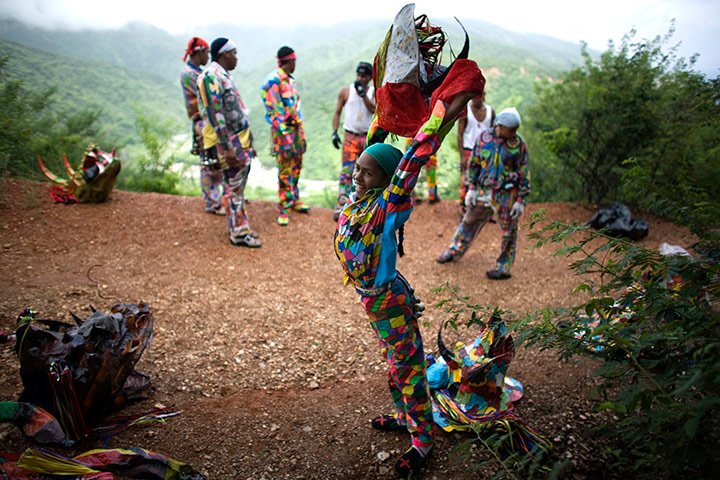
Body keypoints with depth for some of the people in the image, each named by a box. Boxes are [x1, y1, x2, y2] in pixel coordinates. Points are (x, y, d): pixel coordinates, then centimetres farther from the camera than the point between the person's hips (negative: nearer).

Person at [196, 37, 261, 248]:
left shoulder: (224, 75, 17)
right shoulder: (211, 77, -15)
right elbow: (216, 115, -21)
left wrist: (248, 142, 23)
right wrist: (227, 148, -23)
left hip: (241, 139, 10)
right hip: (229, 142, -10)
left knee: (238, 186, 14)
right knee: (234, 187, -4)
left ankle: (238, 227, 24)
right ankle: (238, 233, 4)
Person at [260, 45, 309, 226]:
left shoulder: (290, 80, 14)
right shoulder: (273, 80, -14)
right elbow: (275, 113, -19)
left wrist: (302, 135, 17)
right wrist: (286, 139, -22)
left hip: (296, 129, 8)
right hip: (283, 131, -8)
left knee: (296, 167, 16)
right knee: (285, 171, -4)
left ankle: (294, 199, 32)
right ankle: (284, 208, 5)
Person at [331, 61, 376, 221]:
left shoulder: (374, 92, 5)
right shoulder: (346, 91, 3)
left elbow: (373, 109, -13)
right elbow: (337, 113, 6)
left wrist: (363, 93, -21)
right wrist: (334, 131, -4)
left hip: (368, 137, 2)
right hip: (350, 136, -2)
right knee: (346, 171, -12)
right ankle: (340, 206, -16)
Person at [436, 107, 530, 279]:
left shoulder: (519, 144, -9)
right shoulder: (484, 137, -2)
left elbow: (524, 174, -5)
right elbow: (474, 164, 7)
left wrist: (521, 200, -7)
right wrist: (471, 188, 4)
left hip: (507, 195, -3)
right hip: (484, 192, 3)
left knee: (509, 232, 6)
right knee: (470, 221, 16)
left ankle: (503, 268, 19)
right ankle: (454, 250, 35)